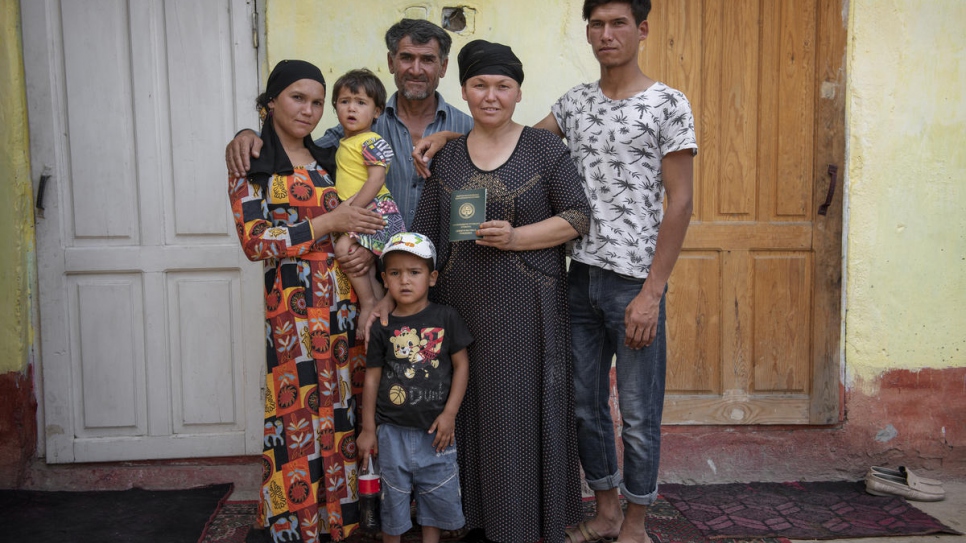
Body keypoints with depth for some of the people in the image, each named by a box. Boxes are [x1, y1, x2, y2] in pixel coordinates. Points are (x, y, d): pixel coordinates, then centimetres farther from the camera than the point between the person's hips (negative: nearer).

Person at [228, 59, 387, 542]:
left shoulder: (326, 160, 16)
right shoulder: (251, 164, 0)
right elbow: (255, 242, -10)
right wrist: (328, 222, -13)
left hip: (345, 301, 5)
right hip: (293, 307, -5)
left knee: (343, 407, 7)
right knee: (299, 411, -1)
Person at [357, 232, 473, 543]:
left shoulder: (446, 318, -4)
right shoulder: (383, 327, -2)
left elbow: (461, 365, -2)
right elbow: (372, 377, 2)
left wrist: (449, 414, -9)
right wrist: (368, 429, 3)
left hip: (435, 429, 0)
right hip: (393, 431, 0)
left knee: (437, 497, 12)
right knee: (393, 500, 11)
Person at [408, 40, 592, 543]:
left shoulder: (544, 148, 0)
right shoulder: (446, 157, 9)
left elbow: (578, 215, -3)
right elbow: (424, 235, 9)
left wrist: (515, 237, -16)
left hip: (527, 308, -3)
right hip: (461, 306, 3)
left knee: (523, 414, 1)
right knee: (470, 411, 7)